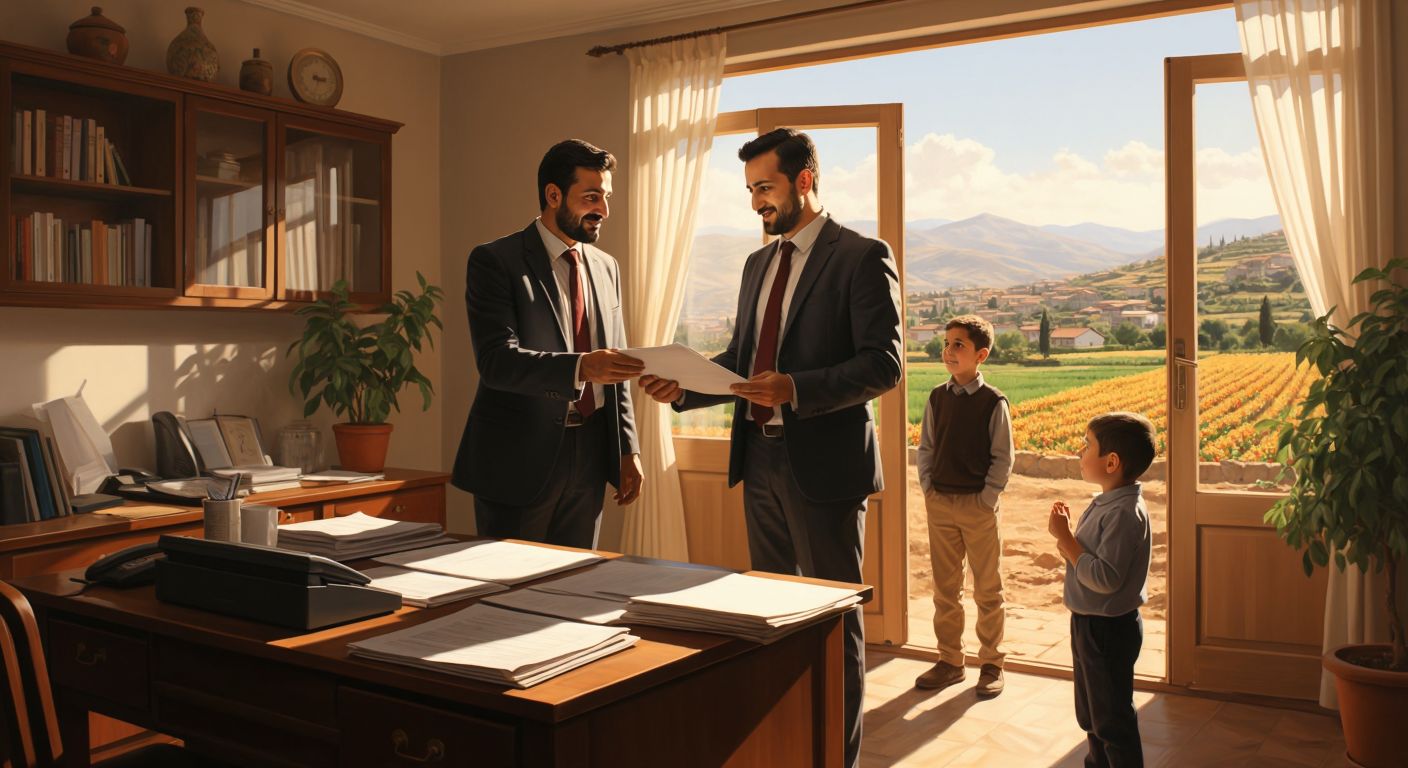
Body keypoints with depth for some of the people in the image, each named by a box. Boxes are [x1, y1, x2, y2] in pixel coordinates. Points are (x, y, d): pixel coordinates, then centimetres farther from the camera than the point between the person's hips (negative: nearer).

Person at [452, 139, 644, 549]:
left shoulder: (605, 267, 11)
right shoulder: (495, 261, -8)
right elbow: (497, 360, -20)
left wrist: (627, 450, 10)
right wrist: (579, 367, -34)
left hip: (589, 458, 5)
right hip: (518, 460, -5)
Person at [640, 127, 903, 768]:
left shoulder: (862, 257, -8)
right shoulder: (758, 264, 15)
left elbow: (883, 364, -15)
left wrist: (796, 390, -27)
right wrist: (684, 387, 0)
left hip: (823, 463, -7)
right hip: (761, 458, 7)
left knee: (834, 616, 5)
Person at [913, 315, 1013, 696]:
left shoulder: (993, 402, -7)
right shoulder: (936, 398, 5)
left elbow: (1002, 458, -5)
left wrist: (987, 499, -10)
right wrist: (928, 489, 2)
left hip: (979, 504, -4)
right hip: (939, 503, 4)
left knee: (987, 590, 7)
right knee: (945, 590, 11)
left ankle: (991, 665, 19)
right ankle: (950, 661, 22)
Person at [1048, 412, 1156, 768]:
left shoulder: (1125, 512, -26)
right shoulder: (1106, 503, 4)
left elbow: (1105, 578, -30)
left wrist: (1065, 538, -25)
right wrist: (1067, 536, -5)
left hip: (1108, 630, -10)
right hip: (1089, 624, 10)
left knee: (1112, 719, 5)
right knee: (1091, 714, 25)